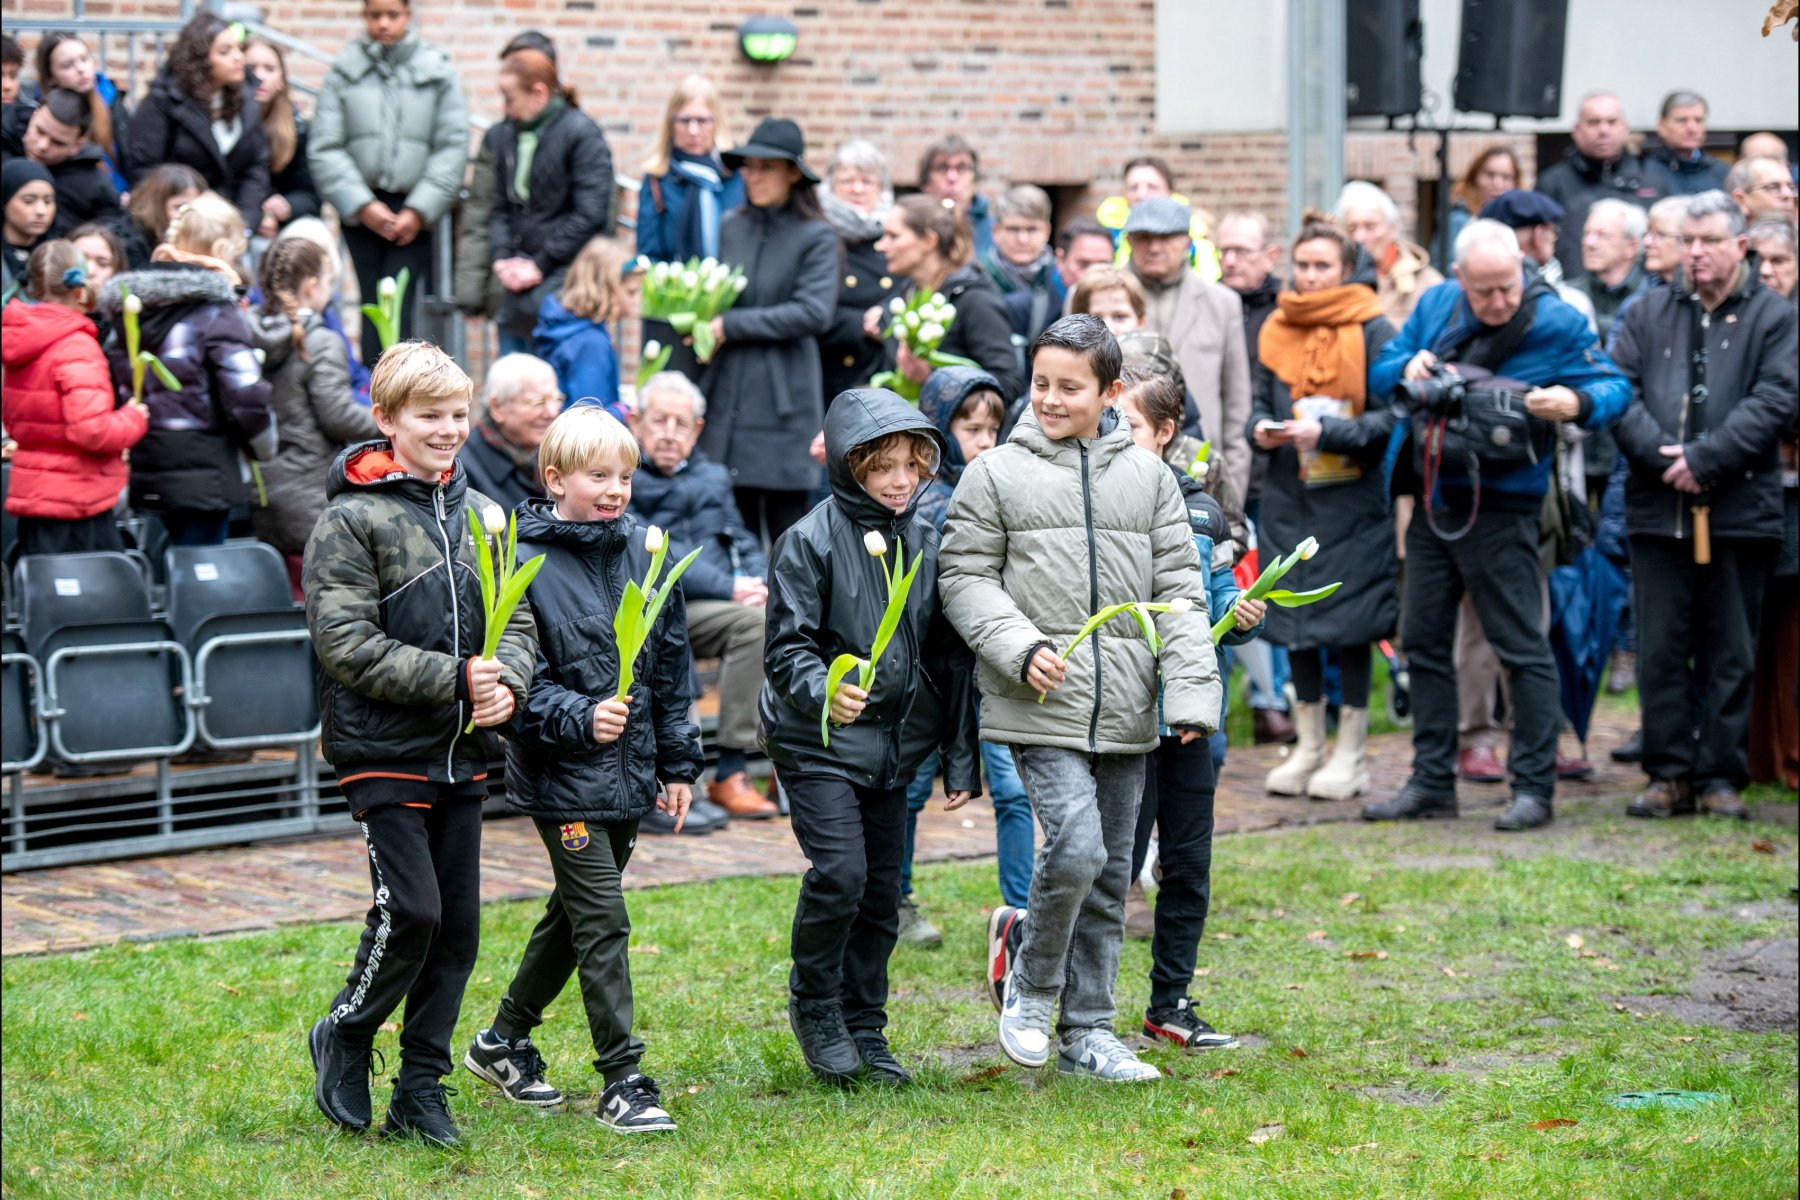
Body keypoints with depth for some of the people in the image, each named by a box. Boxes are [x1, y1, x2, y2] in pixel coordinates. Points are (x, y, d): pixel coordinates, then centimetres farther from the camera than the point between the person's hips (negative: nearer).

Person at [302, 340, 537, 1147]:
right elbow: (346, 643, -14)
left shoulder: (482, 515, 10)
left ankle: (422, 1087, 16)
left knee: (458, 922, 6)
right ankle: (345, 1037, 13)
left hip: (462, 754, 6)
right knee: (410, 910, -12)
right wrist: (455, 680, -18)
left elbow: (517, 621, 12)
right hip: (384, 750, -6)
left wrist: (507, 685, -10)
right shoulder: (351, 520, -8)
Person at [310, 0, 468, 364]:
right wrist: (362, 205, -8)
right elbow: (324, 149, 1)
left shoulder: (438, 71, 4)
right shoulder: (344, 71, 5)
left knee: (400, 312, -11)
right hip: (360, 209, 1)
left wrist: (419, 210, -7)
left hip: (414, 213, -1)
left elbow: (453, 147, 1)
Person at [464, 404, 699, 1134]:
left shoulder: (644, 549, 7)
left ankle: (504, 1040, 34)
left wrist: (678, 763, 12)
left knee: (574, 913, 17)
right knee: (602, 921, -9)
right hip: (562, 777, -7)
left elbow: (671, 664, 13)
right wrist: (579, 718, -28)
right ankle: (622, 1082, -5)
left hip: (629, 773, 7)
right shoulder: (525, 563, -11)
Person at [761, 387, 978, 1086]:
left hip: (894, 744, 5)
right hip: (817, 742, -5)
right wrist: (822, 691, -35)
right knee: (839, 872, -16)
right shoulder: (811, 541, -10)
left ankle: (865, 1028, 21)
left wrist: (961, 760, 10)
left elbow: (950, 657, 11)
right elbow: (786, 647, -14)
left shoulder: (926, 544, 6)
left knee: (881, 890, 8)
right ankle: (814, 1006, 6)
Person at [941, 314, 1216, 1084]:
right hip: (1041, 705, -4)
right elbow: (965, 576, 1)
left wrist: (1192, 694, -2)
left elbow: (1179, 589, 8)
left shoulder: (1147, 477, 8)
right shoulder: (996, 474, 0)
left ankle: (1086, 1032, 20)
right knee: (1075, 847, -18)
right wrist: (1020, 647, -14)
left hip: (1124, 710, 4)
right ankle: (1029, 975, 9)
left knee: (1111, 870, 9)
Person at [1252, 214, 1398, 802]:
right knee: (1297, 625, 8)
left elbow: (1391, 416, -9)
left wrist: (1326, 433, -19)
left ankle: (1351, 753, 8)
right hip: (1288, 497, 5)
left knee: (1350, 624, -1)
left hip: (1352, 499, -5)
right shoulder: (1277, 329, 8)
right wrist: (1261, 430, -4)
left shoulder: (1373, 331, -6)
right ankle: (1309, 746, 20)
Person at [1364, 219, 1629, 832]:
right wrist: (1408, 368, -11)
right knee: (1424, 641, 10)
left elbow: (1614, 386, -7)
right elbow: (1379, 375, 12)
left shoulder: (1556, 323, -9)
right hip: (1431, 499, 6)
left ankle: (1534, 787, 2)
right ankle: (1431, 782, 19)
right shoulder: (1435, 305, 6)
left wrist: (1576, 403, -29)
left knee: (1521, 645, -4)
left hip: (1500, 505, -6)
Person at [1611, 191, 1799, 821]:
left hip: (1739, 509, -2)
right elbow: (1618, 390, 3)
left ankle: (1722, 776, 9)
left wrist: (1704, 458, -15)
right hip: (1657, 509, 2)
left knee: (1730, 655, 3)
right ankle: (1669, 774, 9)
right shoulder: (1647, 314, 14)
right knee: (1661, 650, 3)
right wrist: (1659, 454, -13)